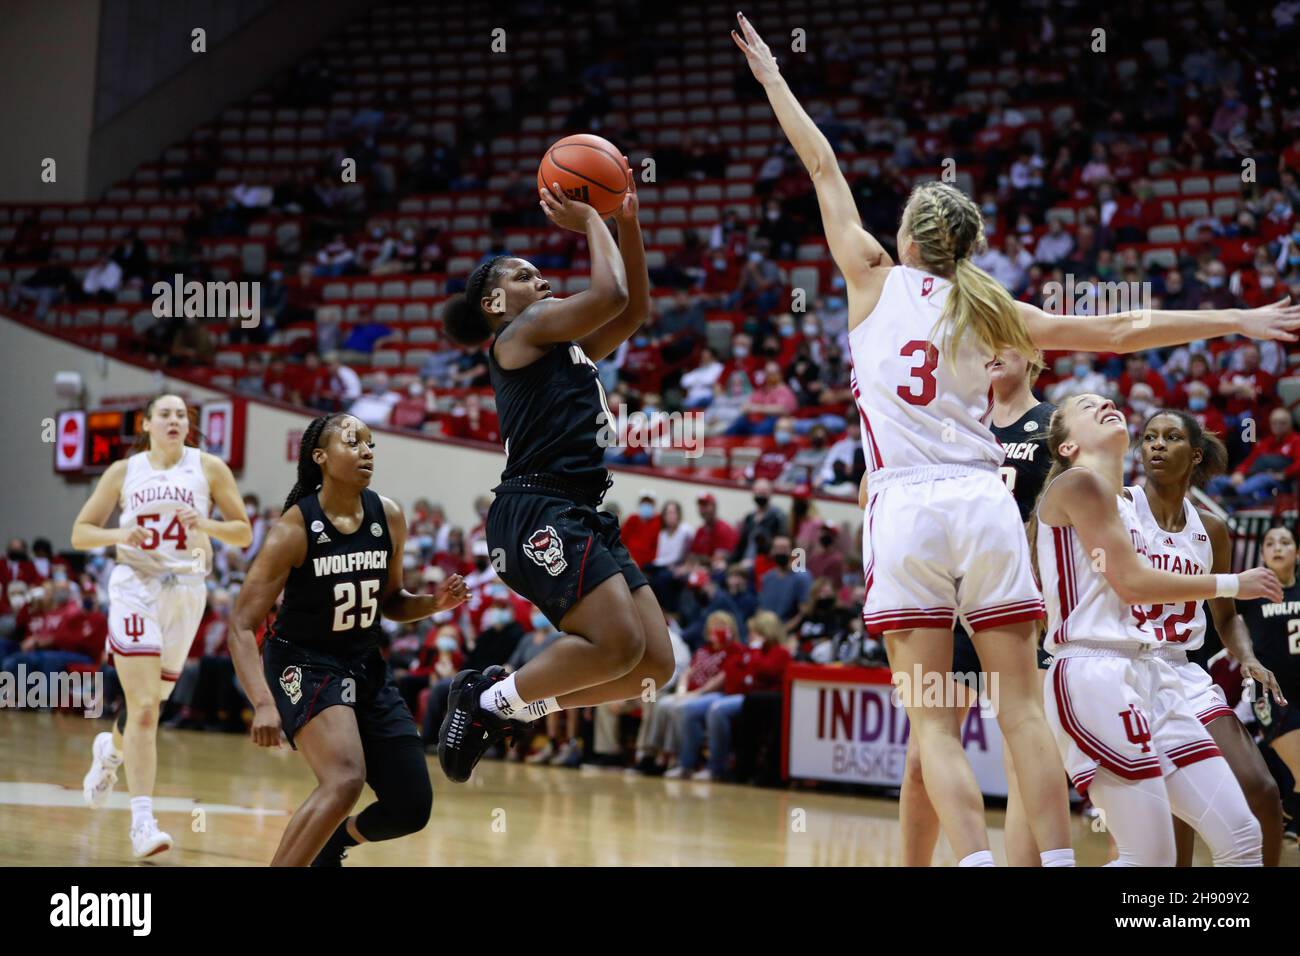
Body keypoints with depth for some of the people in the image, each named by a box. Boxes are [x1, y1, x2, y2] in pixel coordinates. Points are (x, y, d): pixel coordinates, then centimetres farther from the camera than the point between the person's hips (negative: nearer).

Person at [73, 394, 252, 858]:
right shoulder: (124, 471, 5)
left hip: (186, 592, 2)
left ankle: (110, 749, 47)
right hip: (135, 588, -2)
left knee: (147, 703, 12)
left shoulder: (209, 468, 4)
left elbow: (243, 532, 6)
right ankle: (142, 820, -15)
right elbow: (80, 532, 7)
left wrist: (204, 525, -13)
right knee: (144, 706, -14)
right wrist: (119, 534, -12)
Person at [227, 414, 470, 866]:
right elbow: (242, 625, -21)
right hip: (303, 664, -6)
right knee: (345, 780, -32)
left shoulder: (389, 518, -4)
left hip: (365, 664, 6)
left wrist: (435, 602, -9)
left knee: (412, 807, 5)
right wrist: (263, 703, -35)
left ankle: (337, 838, 36)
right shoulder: (294, 529, -19)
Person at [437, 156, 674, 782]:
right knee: (620, 644, -23)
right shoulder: (520, 333, 1)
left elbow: (634, 308, 26)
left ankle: (509, 705, 10)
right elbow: (610, 294, -10)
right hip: (536, 512, -9)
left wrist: (626, 221, 19)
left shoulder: (567, 348, 26)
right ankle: (489, 700, -5)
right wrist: (590, 222, 4)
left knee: (654, 665, 1)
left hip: (579, 518, 9)